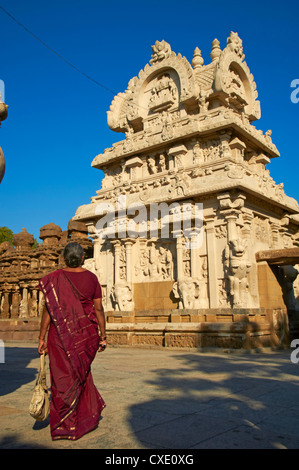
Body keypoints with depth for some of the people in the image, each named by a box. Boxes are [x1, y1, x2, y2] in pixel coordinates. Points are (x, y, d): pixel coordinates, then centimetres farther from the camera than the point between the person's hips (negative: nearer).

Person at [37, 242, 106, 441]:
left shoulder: (54, 278, -7)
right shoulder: (91, 278, -3)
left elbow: (49, 310, -9)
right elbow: (98, 309, -2)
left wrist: (42, 338, -2)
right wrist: (103, 336, 5)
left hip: (61, 335, -2)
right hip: (86, 334, 2)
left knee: (63, 376, 9)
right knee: (81, 372, 23)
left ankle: (65, 425, 17)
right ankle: (90, 413, 32)